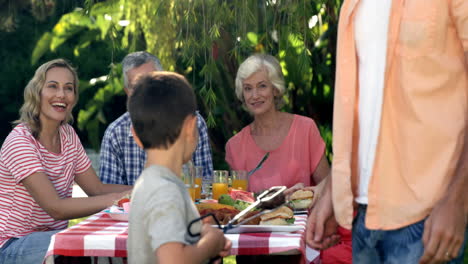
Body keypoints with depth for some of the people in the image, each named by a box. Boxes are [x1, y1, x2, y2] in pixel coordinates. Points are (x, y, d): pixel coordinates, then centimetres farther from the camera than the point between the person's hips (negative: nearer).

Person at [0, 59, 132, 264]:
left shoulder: (67, 135, 7)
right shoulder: (19, 142, -19)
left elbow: (97, 189, 7)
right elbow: (56, 208, -26)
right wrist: (119, 198, -29)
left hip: (54, 235, 7)